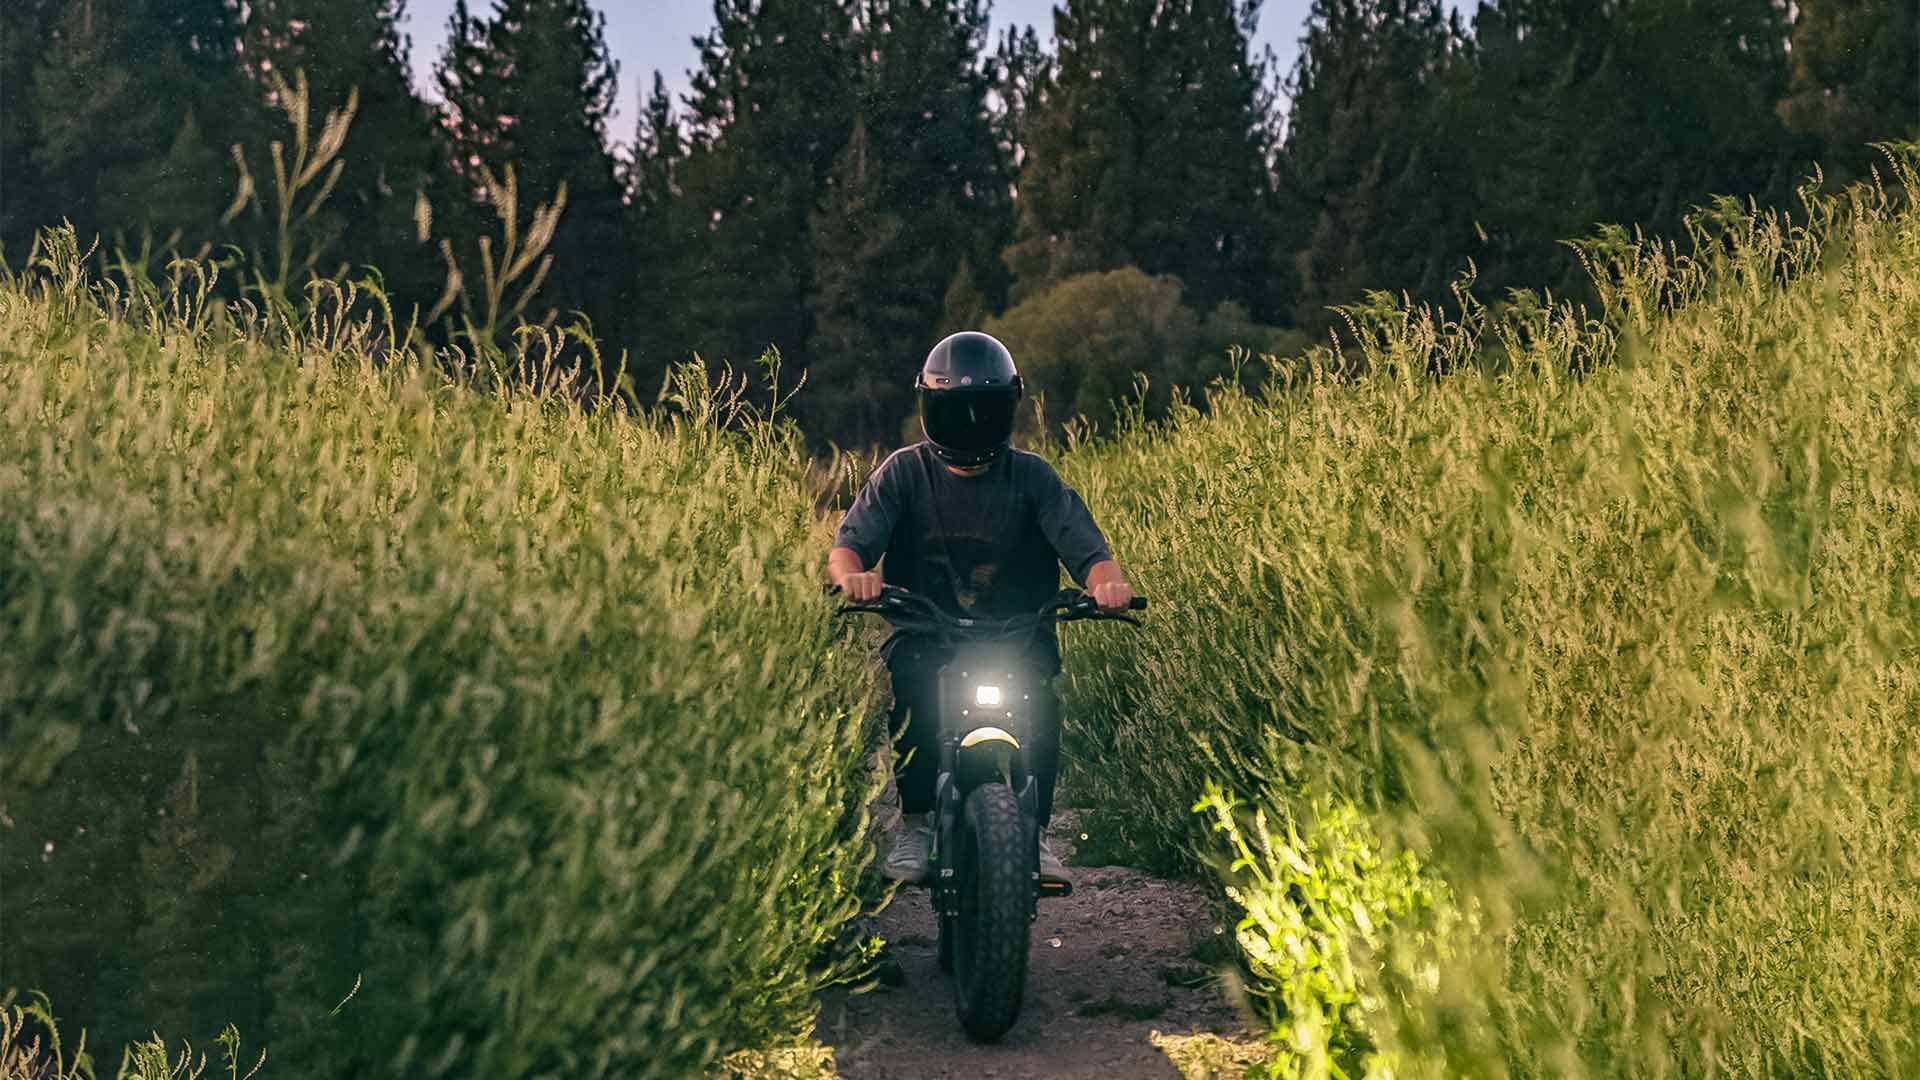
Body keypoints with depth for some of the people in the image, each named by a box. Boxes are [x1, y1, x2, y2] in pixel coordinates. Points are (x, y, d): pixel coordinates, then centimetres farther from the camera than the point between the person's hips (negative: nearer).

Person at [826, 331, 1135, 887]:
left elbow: (1085, 548, -5)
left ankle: (1034, 829, -11)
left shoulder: (1031, 477, 6)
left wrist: (1108, 581, -29)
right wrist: (852, 574, -31)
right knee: (913, 679, -32)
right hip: (924, 635, 0)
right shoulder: (904, 472, 6)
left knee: (1040, 693, -30)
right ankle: (914, 821, -15)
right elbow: (849, 543, -6)